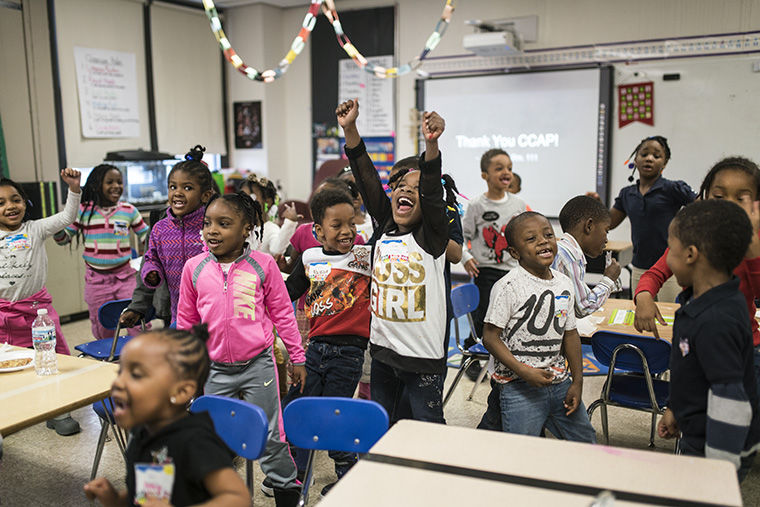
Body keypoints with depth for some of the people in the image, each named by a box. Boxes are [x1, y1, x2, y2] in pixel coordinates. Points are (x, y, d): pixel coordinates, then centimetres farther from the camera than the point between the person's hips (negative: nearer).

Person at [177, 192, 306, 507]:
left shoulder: (263, 265, -6)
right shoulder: (194, 268, -1)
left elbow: (282, 312, 1)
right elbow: (186, 321, 9)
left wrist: (297, 358, 4)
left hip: (257, 364, -2)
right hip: (214, 368, 2)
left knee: (269, 436, 7)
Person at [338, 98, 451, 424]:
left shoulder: (432, 235, -8)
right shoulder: (384, 229, 4)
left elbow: (433, 190, -25)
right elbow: (368, 180, -4)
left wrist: (431, 143, -42)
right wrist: (349, 129, -12)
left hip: (423, 356, -5)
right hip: (382, 349, 5)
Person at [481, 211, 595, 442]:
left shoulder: (564, 283, 5)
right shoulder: (508, 286, -15)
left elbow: (570, 334, 12)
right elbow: (490, 337, -15)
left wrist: (577, 382, 11)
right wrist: (524, 372, -21)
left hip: (559, 382, 6)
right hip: (519, 388, -6)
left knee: (586, 443, 17)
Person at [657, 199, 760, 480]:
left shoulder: (716, 323, -30)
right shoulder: (700, 301, 1)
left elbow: (730, 401, -28)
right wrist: (674, 409, 23)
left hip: (719, 448, -9)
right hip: (696, 438, 9)